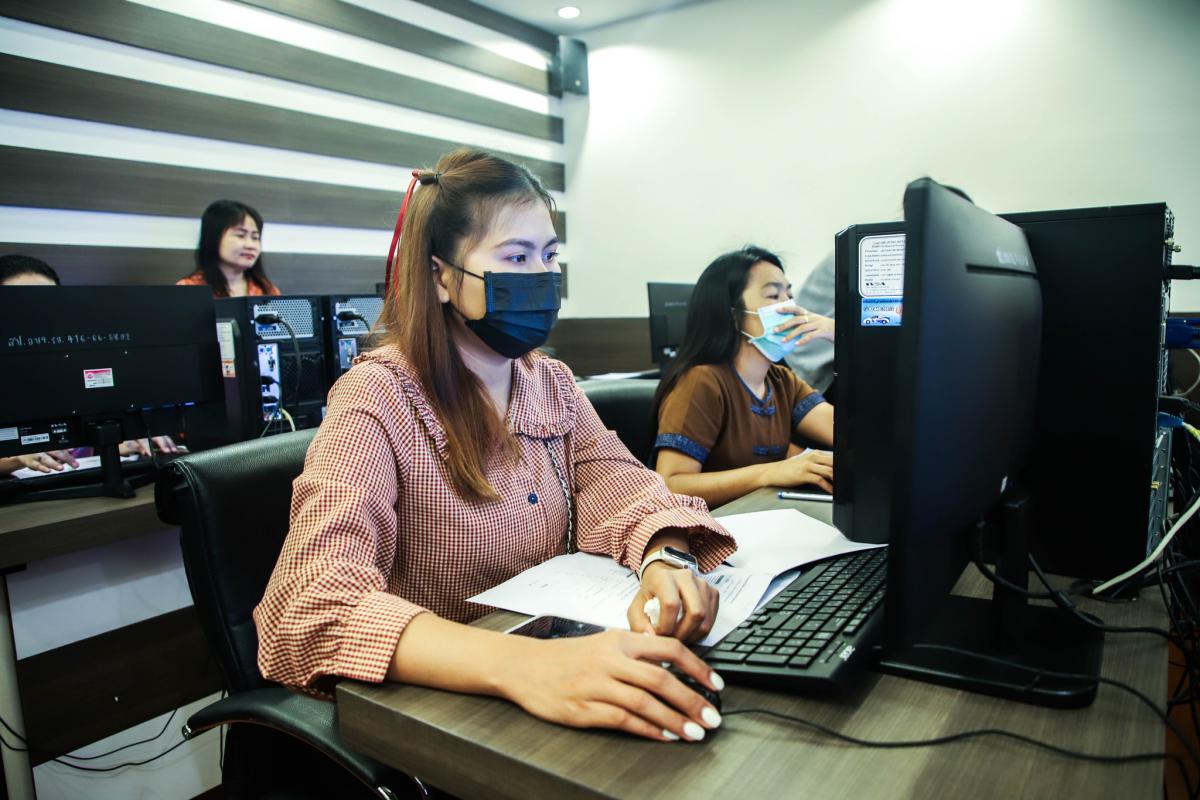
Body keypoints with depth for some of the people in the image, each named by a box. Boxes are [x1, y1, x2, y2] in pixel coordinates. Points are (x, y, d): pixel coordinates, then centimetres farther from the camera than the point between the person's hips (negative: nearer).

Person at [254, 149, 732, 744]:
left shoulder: (552, 384, 5)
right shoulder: (379, 396, -17)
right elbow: (317, 596, -28)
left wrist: (665, 560, -29)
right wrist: (519, 666, -43)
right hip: (423, 701, -5)